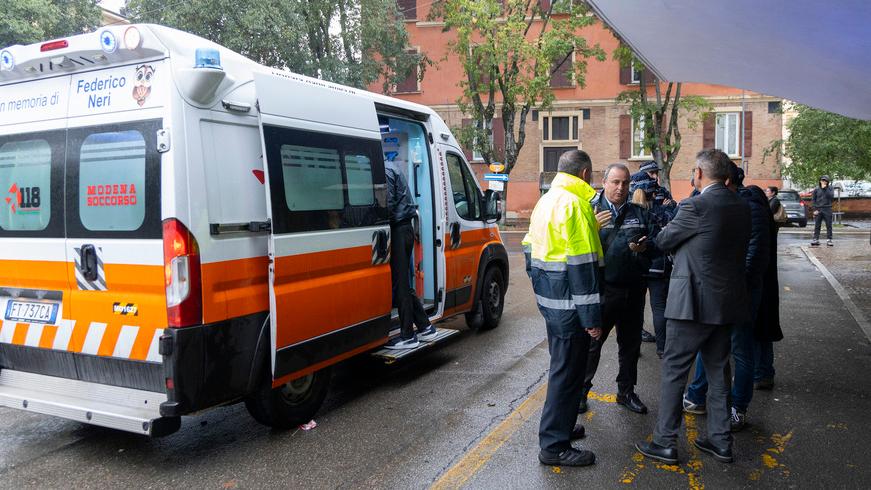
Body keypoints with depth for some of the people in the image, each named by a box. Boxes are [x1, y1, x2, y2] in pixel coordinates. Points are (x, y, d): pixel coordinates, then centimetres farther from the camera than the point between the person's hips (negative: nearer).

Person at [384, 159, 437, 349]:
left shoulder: (385, 170, -14)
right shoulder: (391, 167, 18)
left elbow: (388, 205, -20)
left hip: (398, 231, -10)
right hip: (404, 227, 10)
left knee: (400, 284, -4)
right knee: (404, 283, 14)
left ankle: (407, 336, 2)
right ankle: (425, 328, 20)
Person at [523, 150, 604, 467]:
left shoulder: (545, 201, 13)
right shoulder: (574, 204, -17)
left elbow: (531, 248, 19)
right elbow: (582, 264, -21)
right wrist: (591, 316, -19)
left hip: (548, 299, 10)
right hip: (568, 304, -10)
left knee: (562, 365, 22)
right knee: (568, 371, -1)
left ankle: (559, 426, 36)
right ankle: (554, 446, 8)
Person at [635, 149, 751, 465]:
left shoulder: (696, 206, -16)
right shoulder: (742, 207, 7)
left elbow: (662, 241, -6)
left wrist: (669, 229, 15)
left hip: (693, 303, -7)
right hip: (727, 302, 8)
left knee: (674, 372, 3)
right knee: (718, 371, 17)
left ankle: (665, 443, 10)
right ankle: (720, 441, 27)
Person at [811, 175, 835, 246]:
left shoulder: (830, 188, 4)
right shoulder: (816, 189, 5)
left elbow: (831, 197, -12)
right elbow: (813, 199, 5)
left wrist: (825, 189, -14)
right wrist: (815, 209, -4)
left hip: (827, 209, 0)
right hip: (818, 210, 1)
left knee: (829, 225, 1)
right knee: (817, 226, 1)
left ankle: (828, 240, 5)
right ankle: (816, 239, 4)